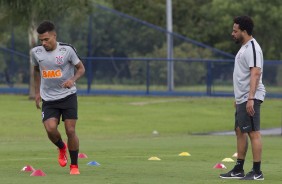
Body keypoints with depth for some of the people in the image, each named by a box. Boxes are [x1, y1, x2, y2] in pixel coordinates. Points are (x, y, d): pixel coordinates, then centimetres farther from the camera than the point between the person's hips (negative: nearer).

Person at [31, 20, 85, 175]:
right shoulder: (36, 52, -1)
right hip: (48, 99, 2)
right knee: (50, 129, -17)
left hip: (68, 96, -2)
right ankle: (61, 148, 17)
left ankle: (74, 165, 11)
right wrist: (37, 92, 16)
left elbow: (81, 68, 1)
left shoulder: (67, 50, -10)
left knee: (70, 131, -7)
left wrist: (72, 80, -19)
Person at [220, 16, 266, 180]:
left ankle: (257, 172, -8)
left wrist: (250, 98, -29)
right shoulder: (244, 48, 17)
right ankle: (239, 170, 19)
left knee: (253, 133, -9)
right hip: (242, 99, 11)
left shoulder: (252, 48, -15)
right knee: (240, 131, 13)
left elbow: (255, 74, -23)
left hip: (250, 99, -11)